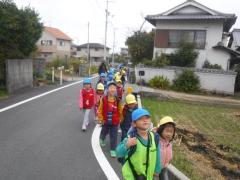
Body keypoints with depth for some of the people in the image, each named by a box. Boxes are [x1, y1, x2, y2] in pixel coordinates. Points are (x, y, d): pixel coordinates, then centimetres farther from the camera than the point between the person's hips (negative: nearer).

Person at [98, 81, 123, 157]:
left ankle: (113, 150, 20)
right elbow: (100, 110, -4)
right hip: (105, 121, 1)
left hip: (115, 122, -1)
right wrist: (101, 119, -4)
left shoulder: (118, 100, -11)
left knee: (114, 136, 4)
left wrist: (119, 120, 4)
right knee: (104, 132, 25)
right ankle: (101, 139, 59)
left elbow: (120, 111, 0)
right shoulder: (103, 99, -14)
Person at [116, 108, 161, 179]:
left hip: (148, 174, 5)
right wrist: (126, 145, -53)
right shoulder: (130, 138, -27)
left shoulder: (154, 137, -12)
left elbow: (157, 154, 1)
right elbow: (119, 153, -34)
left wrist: (157, 169, 10)